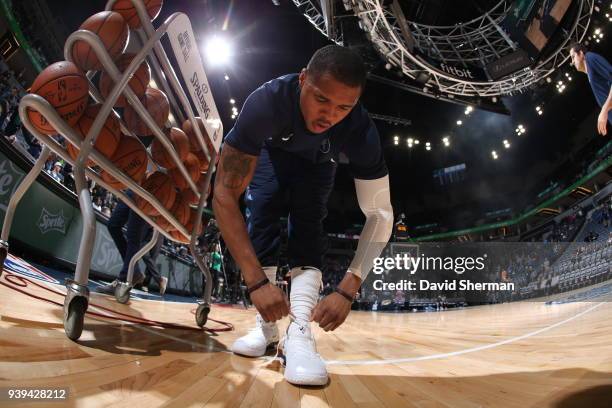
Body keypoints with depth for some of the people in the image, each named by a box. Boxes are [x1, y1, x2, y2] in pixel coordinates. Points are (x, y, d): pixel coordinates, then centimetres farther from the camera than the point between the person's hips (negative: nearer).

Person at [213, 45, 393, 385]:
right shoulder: (268, 100, -45)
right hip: (273, 151, 0)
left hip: (318, 163, 0)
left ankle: (299, 332, -25)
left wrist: (348, 290, -46)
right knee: (261, 217, -16)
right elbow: (225, 193, -45)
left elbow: (380, 213, -34)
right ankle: (267, 327, -8)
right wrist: (257, 281, -50)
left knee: (308, 225, -20)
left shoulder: (361, 131, -40)